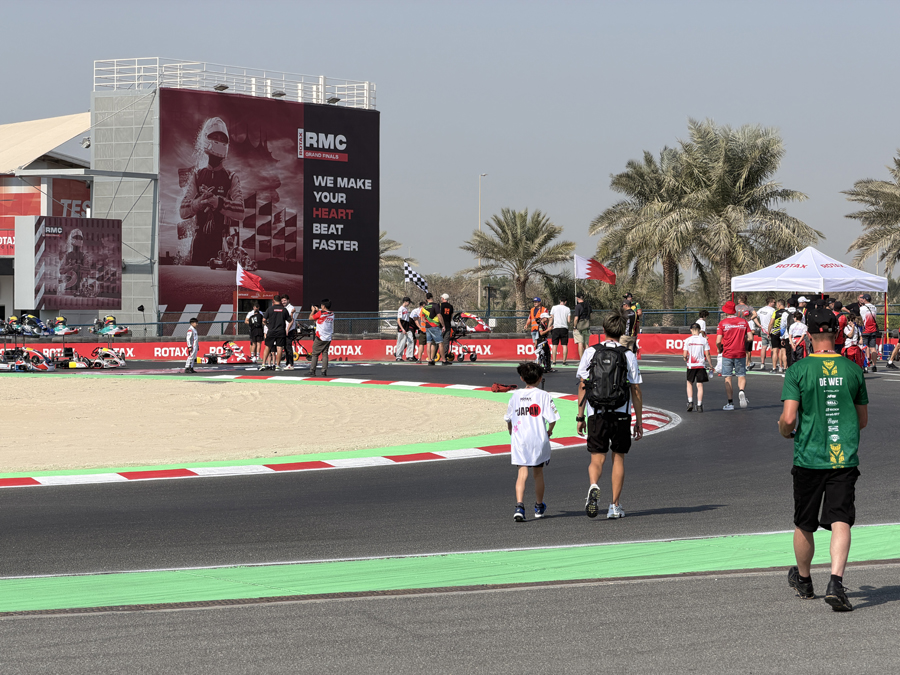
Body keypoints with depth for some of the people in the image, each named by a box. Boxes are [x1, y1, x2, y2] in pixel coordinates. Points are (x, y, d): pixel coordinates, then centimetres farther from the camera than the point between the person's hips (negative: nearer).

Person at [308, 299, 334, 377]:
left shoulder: (320, 313, -12)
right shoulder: (332, 314, 6)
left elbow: (310, 318, 0)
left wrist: (313, 310, 15)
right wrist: (318, 310, 22)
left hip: (320, 338, -5)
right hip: (328, 338, 5)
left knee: (315, 354, 3)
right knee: (325, 354, 6)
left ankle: (312, 371, 0)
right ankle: (324, 372, -2)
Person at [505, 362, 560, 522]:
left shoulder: (515, 395, 6)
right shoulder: (543, 395, -3)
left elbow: (508, 420, 14)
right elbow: (552, 418, -10)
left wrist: (512, 434, 32)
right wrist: (549, 431, 11)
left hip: (519, 440, 1)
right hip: (539, 439, -1)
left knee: (522, 473, -3)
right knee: (538, 473, 15)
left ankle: (519, 505, -22)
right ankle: (539, 507, 30)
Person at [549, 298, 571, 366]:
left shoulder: (554, 307, 3)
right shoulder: (567, 309, 2)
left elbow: (551, 318, 4)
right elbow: (569, 320, -1)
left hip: (556, 328, 0)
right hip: (564, 328, 0)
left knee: (555, 345, 3)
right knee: (565, 345, 2)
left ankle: (554, 362, 0)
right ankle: (564, 361, -2)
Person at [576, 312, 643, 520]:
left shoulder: (590, 352, 2)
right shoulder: (628, 355, 0)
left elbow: (583, 386, 2)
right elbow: (636, 391, 0)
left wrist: (580, 416, 9)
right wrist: (639, 421, 7)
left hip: (596, 414, 0)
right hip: (621, 414, 0)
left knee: (597, 458, 5)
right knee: (618, 457, 12)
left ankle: (593, 486, -26)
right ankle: (615, 506, 12)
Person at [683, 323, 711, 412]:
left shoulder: (688, 340, -3)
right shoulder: (704, 340, -2)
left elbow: (685, 355, -5)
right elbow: (707, 355, -3)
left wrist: (685, 359, 17)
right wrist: (710, 365, 6)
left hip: (691, 365, 0)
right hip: (701, 365, 0)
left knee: (689, 383, 16)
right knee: (700, 385, 5)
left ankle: (690, 402, 3)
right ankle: (699, 405, 3)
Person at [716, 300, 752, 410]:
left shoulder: (722, 323, -6)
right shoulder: (743, 321, 2)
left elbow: (718, 341, -10)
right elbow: (750, 337, 0)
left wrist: (720, 349, 10)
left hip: (727, 354, -2)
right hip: (741, 353, 2)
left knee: (727, 378, 5)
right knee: (741, 375, 12)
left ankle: (730, 402, 3)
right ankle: (741, 391, -18)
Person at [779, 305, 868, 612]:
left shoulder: (798, 370, -6)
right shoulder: (853, 369, 2)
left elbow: (788, 418, -12)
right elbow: (863, 420, 12)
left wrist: (786, 431, 10)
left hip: (808, 458, -1)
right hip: (845, 458, 1)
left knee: (804, 525, 15)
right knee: (841, 521, -4)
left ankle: (803, 580, 33)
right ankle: (836, 581, -23)